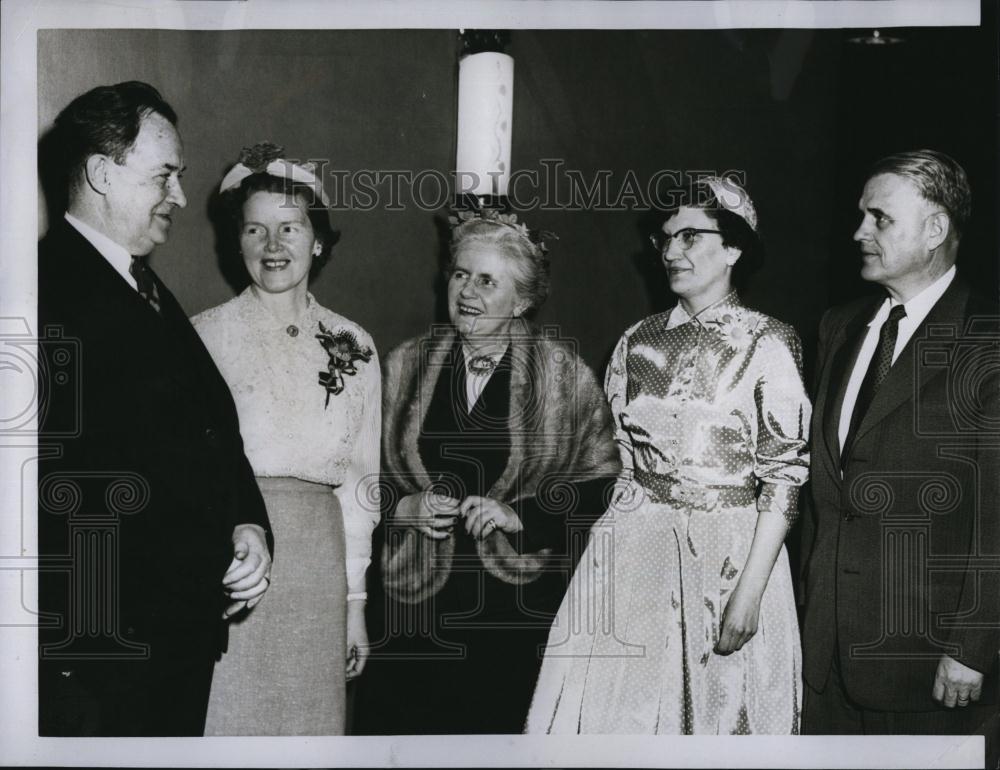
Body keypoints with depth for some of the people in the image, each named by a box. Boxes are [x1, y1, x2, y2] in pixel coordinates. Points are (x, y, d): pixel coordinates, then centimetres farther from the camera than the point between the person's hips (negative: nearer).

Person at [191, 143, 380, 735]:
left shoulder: (352, 346, 9)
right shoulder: (205, 336, 1)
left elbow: (360, 480, 11)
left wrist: (356, 601, 9)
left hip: (316, 567, 2)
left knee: (308, 719, 5)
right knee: (224, 716, 0)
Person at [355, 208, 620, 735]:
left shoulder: (564, 375, 1)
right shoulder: (406, 366, 9)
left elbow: (603, 485, 0)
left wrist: (520, 514, -10)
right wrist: (403, 506, -4)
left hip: (516, 606, -2)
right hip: (415, 600, 2)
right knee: (395, 725, -2)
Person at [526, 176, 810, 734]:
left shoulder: (769, 343, -6)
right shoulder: (638, 342, 8)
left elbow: (786, 474, -9)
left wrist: (750, 588, -15)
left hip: (730, 554, -3)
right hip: (636, 552, 4)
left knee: (719, 712, 6)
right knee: (618, 711, 4)